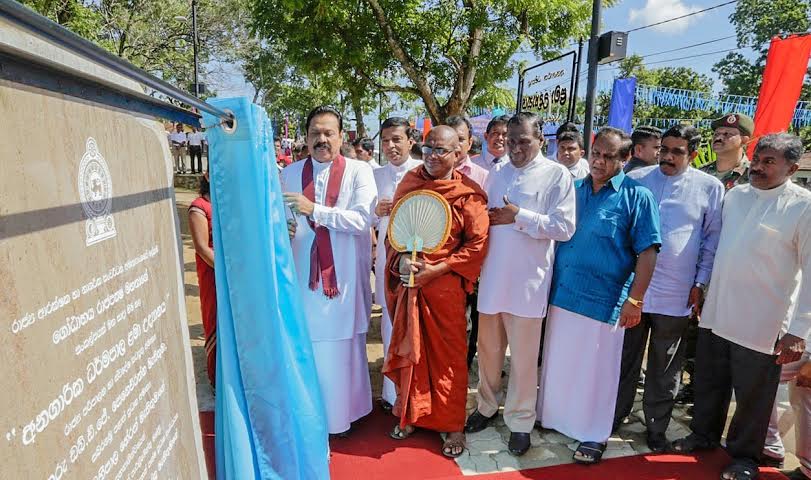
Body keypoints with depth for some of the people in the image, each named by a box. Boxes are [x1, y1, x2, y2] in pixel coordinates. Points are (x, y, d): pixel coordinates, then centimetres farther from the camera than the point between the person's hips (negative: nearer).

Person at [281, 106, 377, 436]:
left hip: (343, 277, -2)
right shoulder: (290, 174, 8)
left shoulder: (359, 171, -2)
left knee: (342, 349, 8)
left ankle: (341, 412, 28)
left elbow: (362, 219, -13)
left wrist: (314, 209, -20)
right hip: (303, 276, 2)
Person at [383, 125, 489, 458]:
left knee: (449, 355, 6)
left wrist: (436, 269, -15)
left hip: (445, 284, -3)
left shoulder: (468, 193, -6)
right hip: (408, 282, 4)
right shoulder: (409, 182, 6)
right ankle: (412, 415, 33)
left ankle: (453, 425, 23)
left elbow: (477, 244, -8)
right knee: (410, 351, 14)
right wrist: (401, 259, -9)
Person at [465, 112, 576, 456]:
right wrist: (484, 219, -5)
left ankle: (520, 421, 25)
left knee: (523, 355, 7)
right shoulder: (496, 175, 12)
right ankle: (487, 406, 36)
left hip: (527, 279, -4)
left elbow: (565, 227, -11)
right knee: (488, 347, 16)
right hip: (492, 276, 5)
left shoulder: (557, 175, -3)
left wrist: (519, 216, -16)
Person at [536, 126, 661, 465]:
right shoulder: (574, 190, 8)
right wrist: (550, 283, 9)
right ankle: (554, 416, 37)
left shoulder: (636, 196, -6)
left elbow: (647, 251, -9)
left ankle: (594, 434, 26)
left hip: (603, 300, -5)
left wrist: (634, 300, -14)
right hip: (561, 294, 5)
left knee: (595, 370, 8)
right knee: (556, 363, 17)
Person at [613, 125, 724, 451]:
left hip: (676, 293, 0)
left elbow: (713, 239, 4)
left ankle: (657, 427, 29)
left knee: (664, 367, 13)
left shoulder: (710, 187, 1)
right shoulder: (636, 179, 2)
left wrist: (701, 283, 0)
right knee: (625, 359, 13)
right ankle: (615, 415, 29)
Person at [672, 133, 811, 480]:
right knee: (709, 383, 19)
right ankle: (704, 435, 40)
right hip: (716, 314, 5)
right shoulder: (735, 195, 6)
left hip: (762, 324, -5)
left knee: (752, 395, 11)